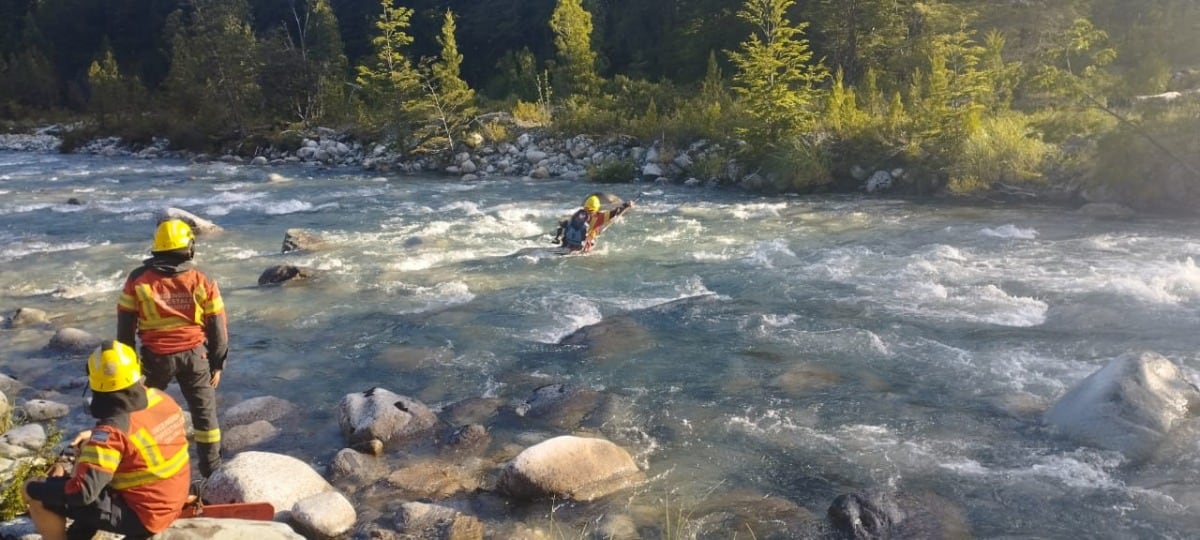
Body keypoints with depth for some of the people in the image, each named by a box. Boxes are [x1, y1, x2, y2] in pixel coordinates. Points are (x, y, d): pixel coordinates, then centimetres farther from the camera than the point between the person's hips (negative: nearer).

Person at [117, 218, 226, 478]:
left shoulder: (138, 280, -4)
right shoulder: (202, 282, -5)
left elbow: (125, 326, 1)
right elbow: (218, 329, -2)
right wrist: (217, 364, 8)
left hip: (156, 357, 0)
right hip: (195, 354, 0)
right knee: (204, 412, 12)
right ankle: (212, 470, 17)